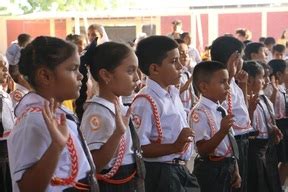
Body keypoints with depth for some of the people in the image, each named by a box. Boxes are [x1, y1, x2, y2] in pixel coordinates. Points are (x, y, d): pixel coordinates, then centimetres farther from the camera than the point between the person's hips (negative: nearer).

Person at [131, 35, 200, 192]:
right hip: (160, 173, -9)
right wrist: (174, 147, -32)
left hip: (180, 169, 9)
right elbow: (139, 147, -24)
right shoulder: (145, 102, -19)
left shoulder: (173, 93, 9)